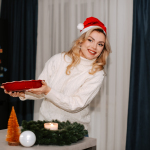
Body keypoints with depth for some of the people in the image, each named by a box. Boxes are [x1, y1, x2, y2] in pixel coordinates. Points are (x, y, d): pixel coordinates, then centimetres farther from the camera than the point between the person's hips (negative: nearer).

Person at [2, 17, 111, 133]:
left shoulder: (97, 74, -7)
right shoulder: (58, 60, -1)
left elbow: (76, 105, -14)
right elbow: (40, 89, 3)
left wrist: (48, 91, -25)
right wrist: (22, 93, -17)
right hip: (46, 121, 1)